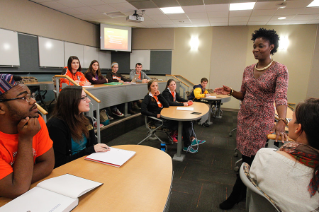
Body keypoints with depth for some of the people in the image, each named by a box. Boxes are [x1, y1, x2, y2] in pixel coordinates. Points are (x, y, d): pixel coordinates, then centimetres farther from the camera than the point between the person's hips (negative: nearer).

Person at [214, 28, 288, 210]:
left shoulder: (280, 70, -10)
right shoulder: (248, 70, 6)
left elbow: (281, 97, -23)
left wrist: (282, 121, -39)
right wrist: (231, 92, -7)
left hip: (262, 119, -5)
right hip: (244, 116, 6)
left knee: (250, 158, 3)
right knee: (247, 156, 15)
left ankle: (235, 196, 20)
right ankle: (244, 192, 34)